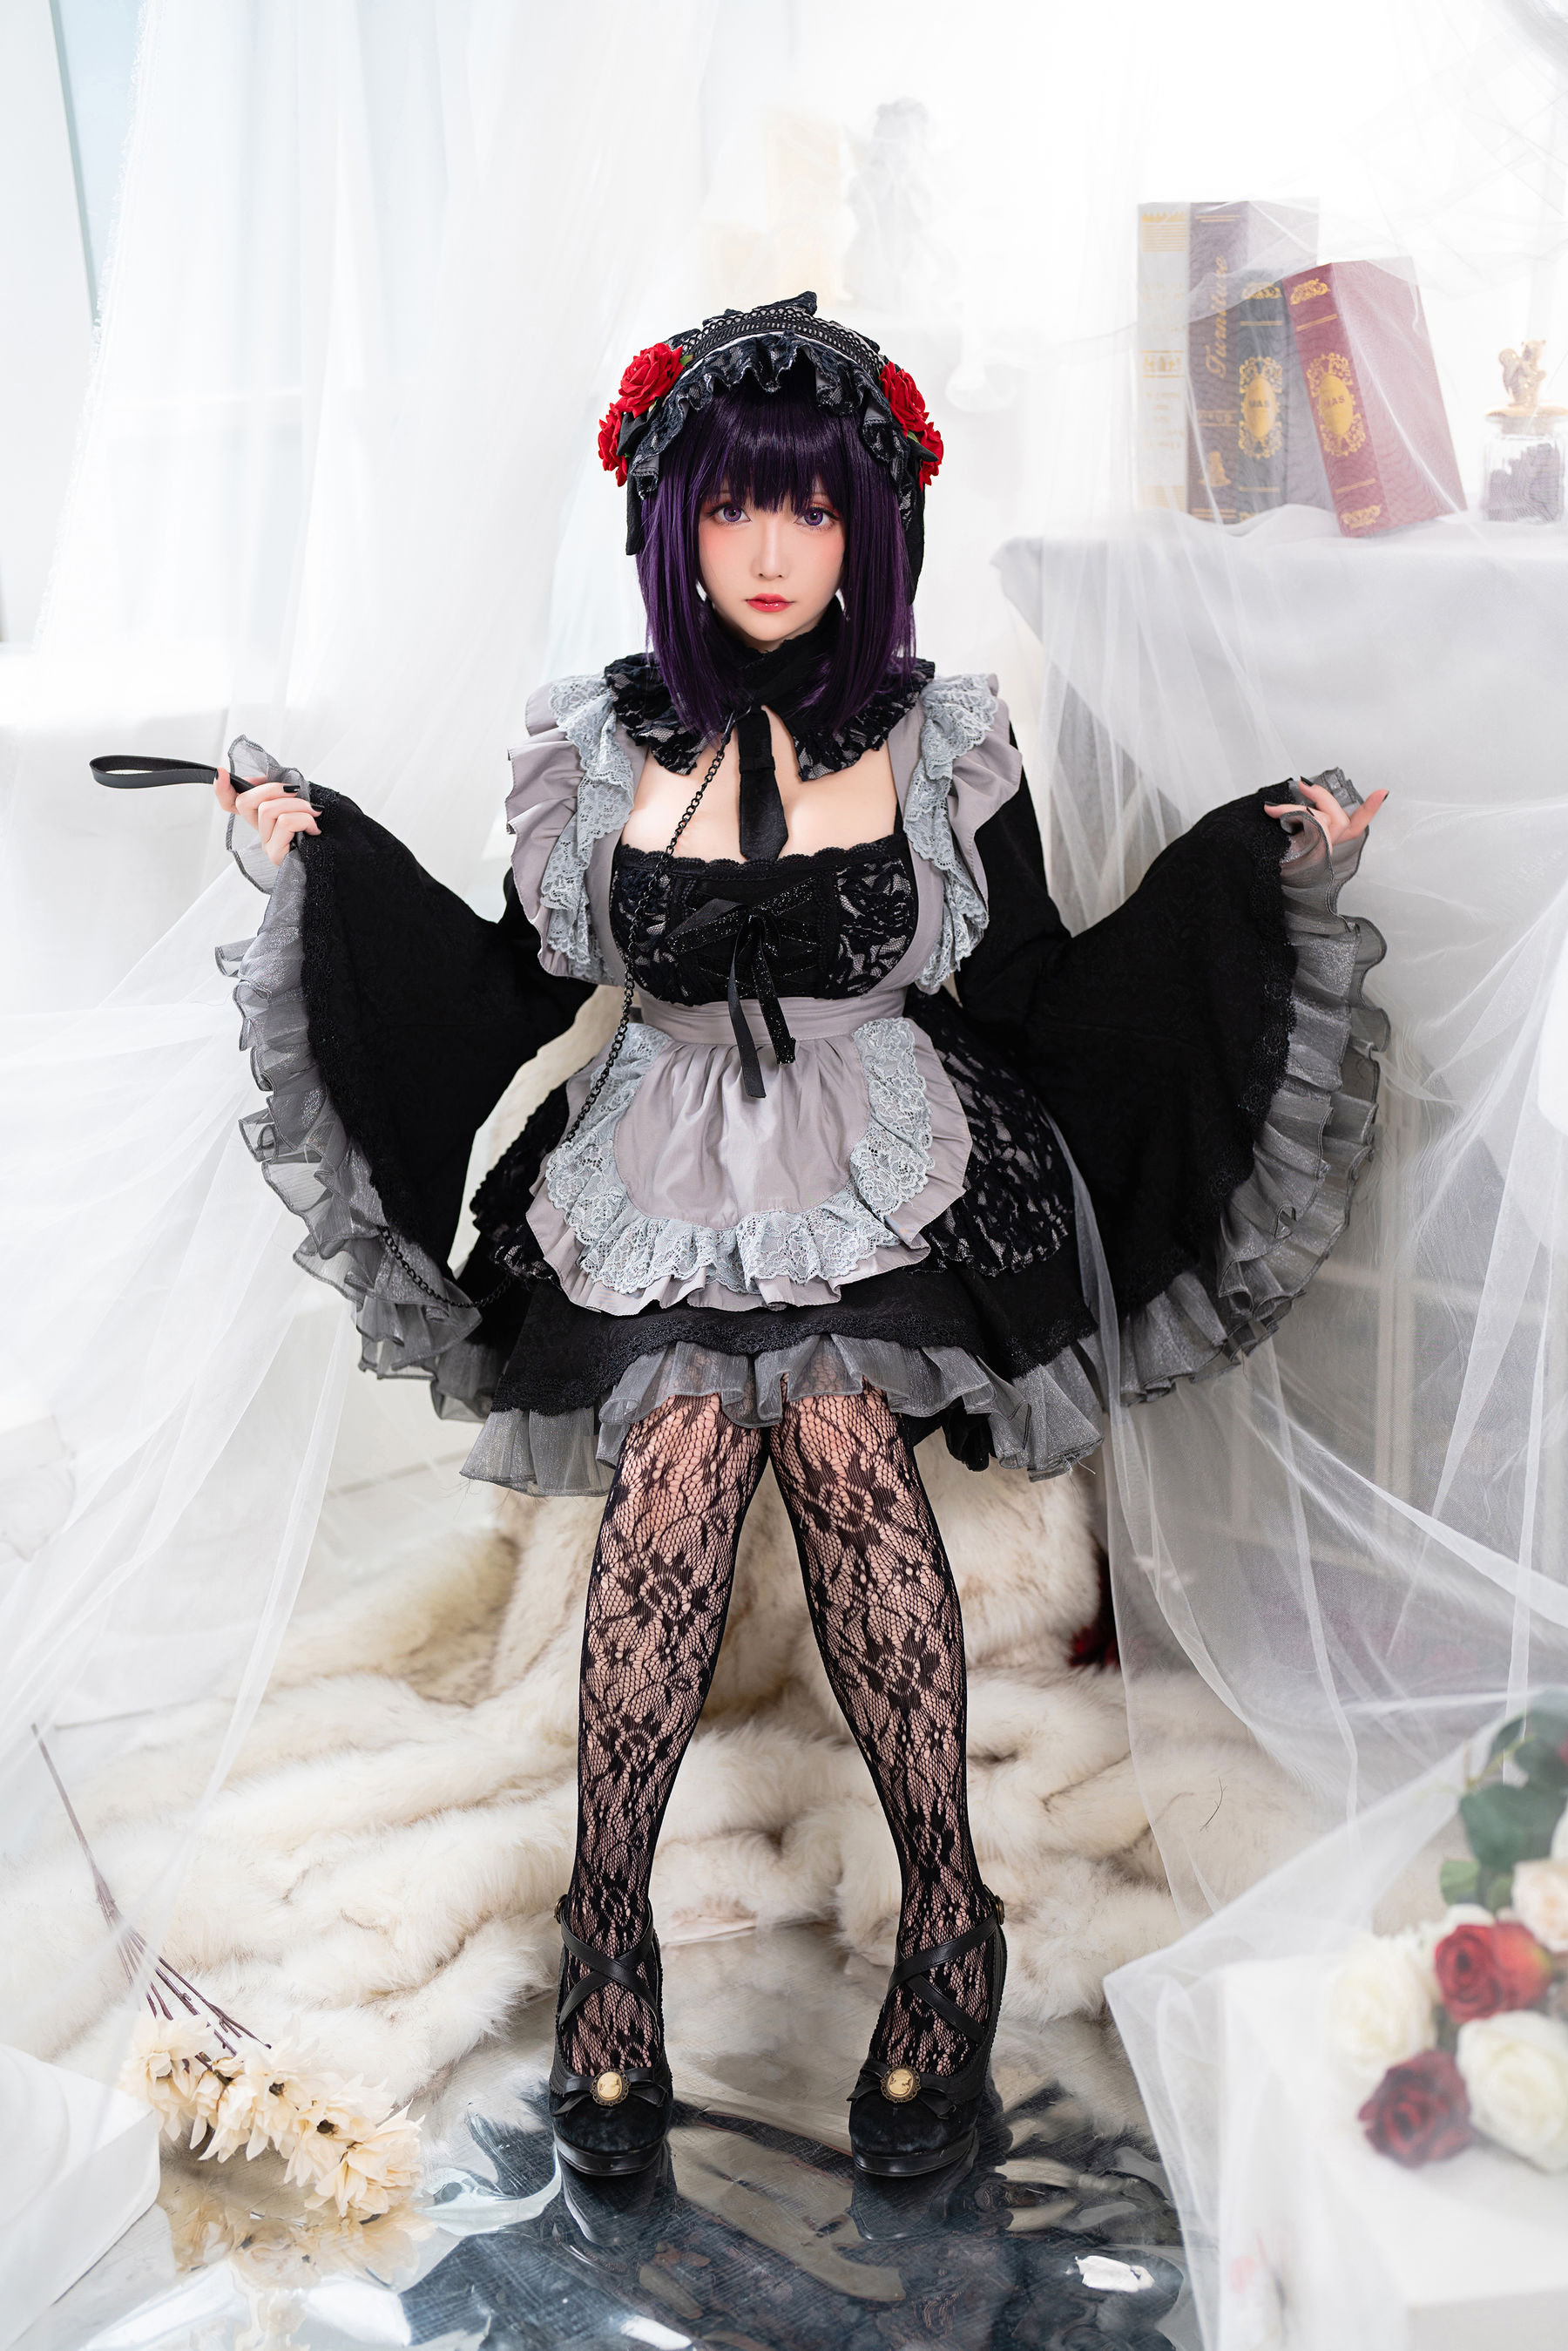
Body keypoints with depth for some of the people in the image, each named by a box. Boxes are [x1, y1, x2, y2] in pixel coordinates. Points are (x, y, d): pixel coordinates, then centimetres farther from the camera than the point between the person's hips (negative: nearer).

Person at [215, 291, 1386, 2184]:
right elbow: (519, 991, 11)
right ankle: (605, 1934, -13)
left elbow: (1042, 1001, 5)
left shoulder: (945, 745, 1)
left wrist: (1265, 867, -1)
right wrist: (320, 859, 5)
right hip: (664, 1190, 1)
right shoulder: (600, 747, 3)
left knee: (838, 1424, -28)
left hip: (888, 1180, -1)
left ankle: (946, 1917, -15)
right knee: (677, 1454, -25)